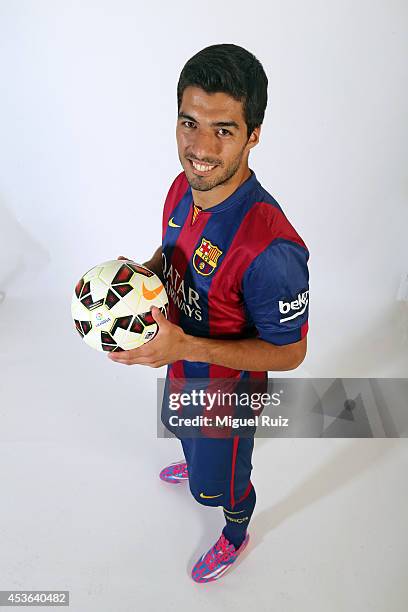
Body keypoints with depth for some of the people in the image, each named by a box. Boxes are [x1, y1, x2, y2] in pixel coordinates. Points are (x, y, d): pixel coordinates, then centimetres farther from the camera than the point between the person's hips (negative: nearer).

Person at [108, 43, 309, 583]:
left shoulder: (270, 248, -39)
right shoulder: (185, 186, -14)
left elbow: (289, 352, -27)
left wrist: (186, 347, -35)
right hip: (181, 364, 7)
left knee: (218, 484, 22)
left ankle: (235, 538, 58)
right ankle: (196, 462, 74)